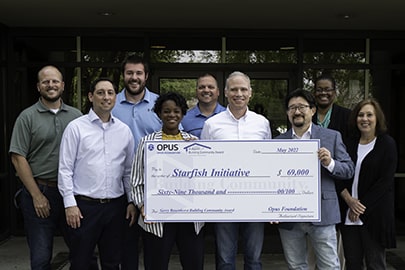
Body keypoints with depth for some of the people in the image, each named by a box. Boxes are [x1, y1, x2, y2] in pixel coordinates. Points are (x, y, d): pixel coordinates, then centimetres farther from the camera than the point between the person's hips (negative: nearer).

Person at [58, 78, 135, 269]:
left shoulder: (124, 130, 6)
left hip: (116, 206, 3)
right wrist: (70, 204, -10)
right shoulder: (76, 127, -4)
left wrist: (132, 201, 8)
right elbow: (65, 169, -5)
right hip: (84, 205, -3)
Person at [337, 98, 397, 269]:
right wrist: (349, 200, -9)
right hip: (349, 214, 4)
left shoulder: (387, 144, -2)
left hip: (375, 214, -4)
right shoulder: (350, 143, 9)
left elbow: (385, 181, -9)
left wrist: (362, 206, -11)